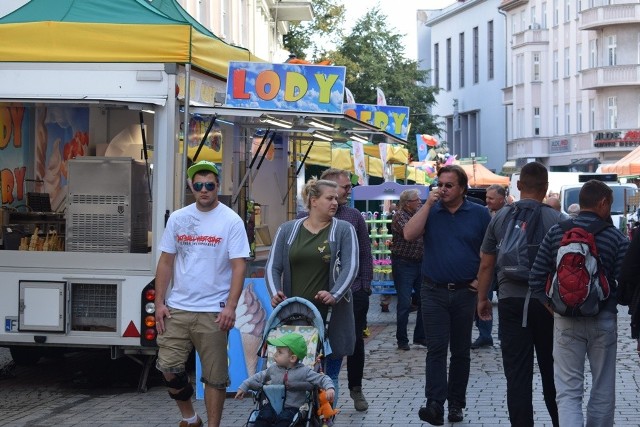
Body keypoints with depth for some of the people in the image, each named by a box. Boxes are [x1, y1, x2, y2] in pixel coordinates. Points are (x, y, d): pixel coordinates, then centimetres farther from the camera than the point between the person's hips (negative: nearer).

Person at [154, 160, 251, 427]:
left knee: (215, 376, 3)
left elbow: (239, 266, -8)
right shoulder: (178, 219, 8)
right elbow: (165, 262, 11)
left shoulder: (231, 221, -4)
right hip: (177, 309, 4)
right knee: (168, 367, 3)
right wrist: (159, 302, 4)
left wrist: (230, 307, -17)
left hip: (213, 312, -4)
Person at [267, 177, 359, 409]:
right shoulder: (287, 230, 10)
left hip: (331, 315, -1)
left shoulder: (344, 230, 4)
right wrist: (275, 292, -12)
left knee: (328, 376, 4)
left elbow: (350, 266, -7)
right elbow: (273, 266, 7)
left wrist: (334, 295, -23)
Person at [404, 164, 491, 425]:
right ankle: (434, 404, -14)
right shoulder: (430, 211, 5)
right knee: (436, 349, -8)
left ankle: (456, 403, 18)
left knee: (461, 351, 9)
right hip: (434, 292, 0)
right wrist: (428, 204, -12)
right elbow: (409, 235, -11)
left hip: (465, 293, 0)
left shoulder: (479, 214, 3)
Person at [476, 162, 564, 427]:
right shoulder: (556, 219, -5)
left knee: (517, 373, 2)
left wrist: (482, 298, 18)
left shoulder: (500, 218, 2)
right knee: (551, 369, 13)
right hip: (546, 301, 0)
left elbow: (486, 264, 6)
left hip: (511, 302, 1)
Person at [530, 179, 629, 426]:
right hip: (603, 320, -1)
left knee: (568, 392, 1)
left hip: (565, 321, 1)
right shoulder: (615, 238, -6)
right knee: (603, 391, 14)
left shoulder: (556, 232, 0)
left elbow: (536, 278, -2)